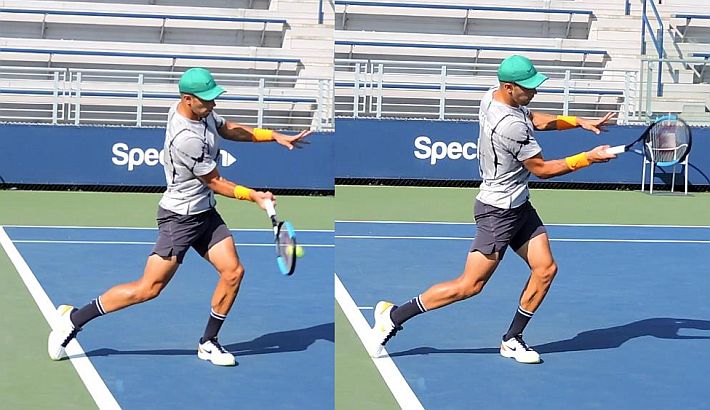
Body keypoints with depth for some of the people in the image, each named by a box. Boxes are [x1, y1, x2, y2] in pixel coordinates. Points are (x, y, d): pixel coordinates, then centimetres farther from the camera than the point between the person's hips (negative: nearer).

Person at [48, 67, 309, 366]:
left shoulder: (201, 111, -1)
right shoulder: (186, 138, -28)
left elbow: (228, 129, 20)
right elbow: (215, 182, -16)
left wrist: (274, 135, 11)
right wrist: (253, 196, -5)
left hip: (206, 213, 9)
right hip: (180, 218, -9)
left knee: (233, 272, -1)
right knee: (148, 288, -8)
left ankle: (208, 343, 14)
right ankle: (74, 318, 4)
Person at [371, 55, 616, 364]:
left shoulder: (494, 96, 1)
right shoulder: (510, 125, -28)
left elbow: (534, 119, 20)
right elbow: (541, 169, -17)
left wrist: (579, 122, 11)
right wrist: (587, 158, -12)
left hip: (519, 206, 10)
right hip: (498, 212, -10)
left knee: (545, 269, 4)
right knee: (470, 285, -5)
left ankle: (512, 339, 15)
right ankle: (393, 316, 4)